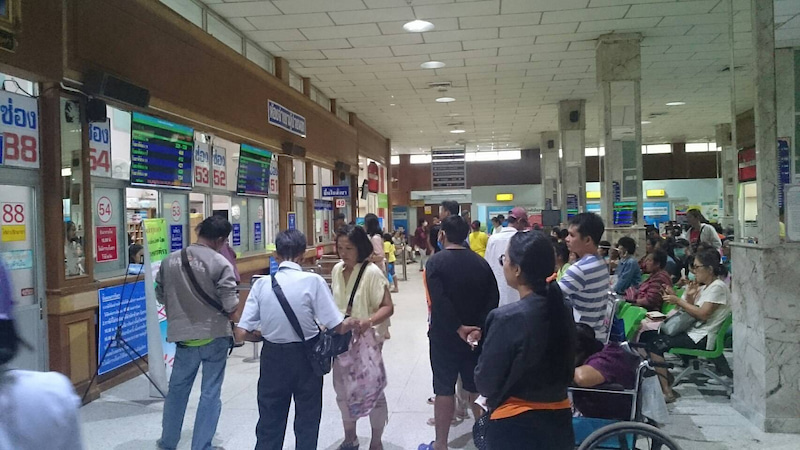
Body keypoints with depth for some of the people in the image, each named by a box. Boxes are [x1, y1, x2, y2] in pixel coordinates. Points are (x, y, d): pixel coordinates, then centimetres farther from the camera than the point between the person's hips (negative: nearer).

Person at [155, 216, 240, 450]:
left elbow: (160, 296, 10)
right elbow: (230, 306, -16)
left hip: (183, 335, 4)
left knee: (177, 389, 21)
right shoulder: (220, 264, -15)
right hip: (214, 335, -4)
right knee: (210, 393, 7)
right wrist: (234, 318, 5)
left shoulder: (170, 261, 0)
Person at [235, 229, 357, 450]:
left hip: (273, 356, 2)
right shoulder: (313, 281, -16)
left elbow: (242, 333, -10)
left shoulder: (262, 284, -9)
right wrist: (351, 323, 5)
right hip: (306, 356, -2)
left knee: (269, 420, 17)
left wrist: (265, 335, 9)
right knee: (307, 420, 17)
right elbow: (339, 327, -17)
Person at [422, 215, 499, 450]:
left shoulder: (436, 261, -11)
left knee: (444, 389, 3)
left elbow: (439, 301, -22)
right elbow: (493, 298, -4)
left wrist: (458, 328, -18)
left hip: (444, 335, -4)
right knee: (477, 387, 15)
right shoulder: (481, 262, 3)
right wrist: (479, 328, -10)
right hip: (475, 333, 4)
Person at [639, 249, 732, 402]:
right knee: (646, 336, -1)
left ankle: (666, 391, -19)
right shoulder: (705, 287, 19)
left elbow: (703, 314, -18)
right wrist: (689, 298, -5)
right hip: (694, 332, 10)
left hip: (702, 338, -10)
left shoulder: (718, 287, -10)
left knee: (656, 344, -23)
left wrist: (678, 301, -13)